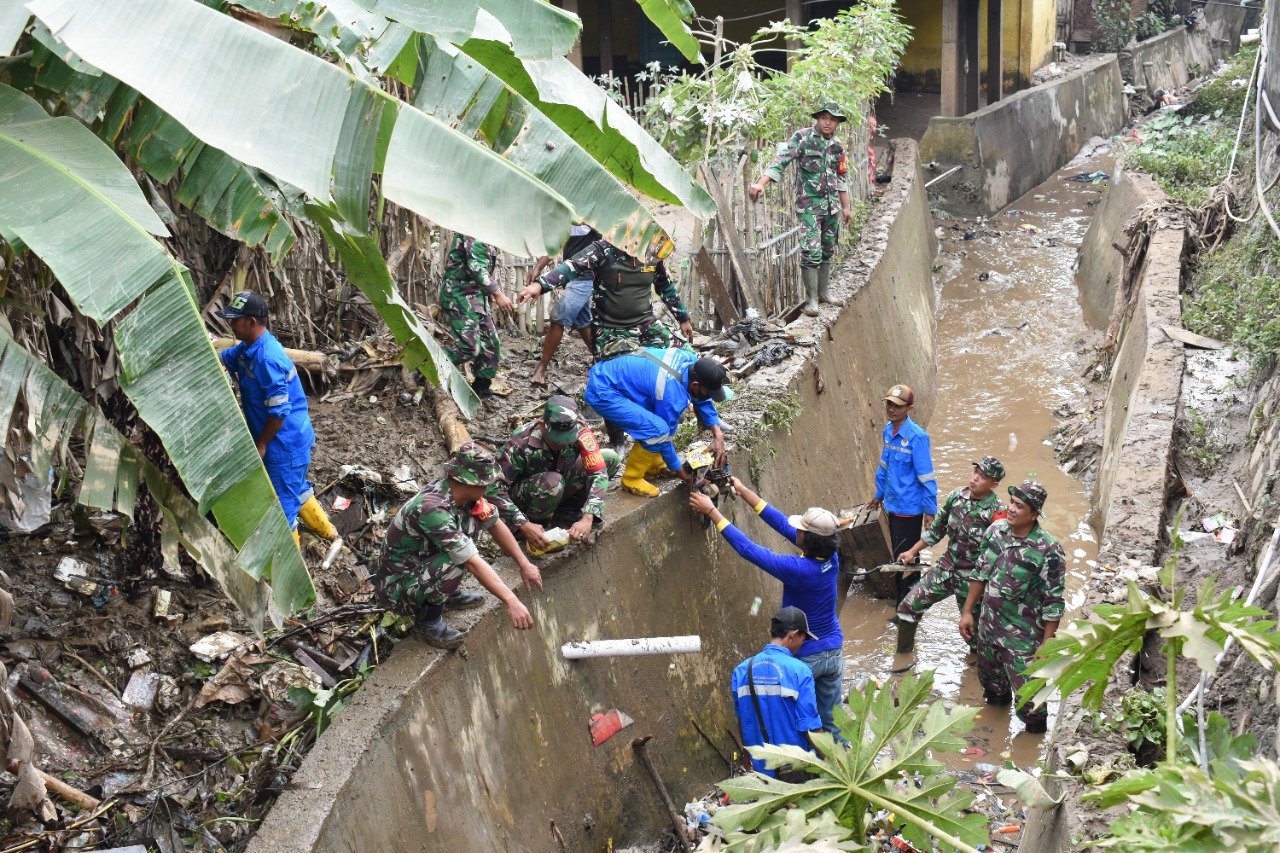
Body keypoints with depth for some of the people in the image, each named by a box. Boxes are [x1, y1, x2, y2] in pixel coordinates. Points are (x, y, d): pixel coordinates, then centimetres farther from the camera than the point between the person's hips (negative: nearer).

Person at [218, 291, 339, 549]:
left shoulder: (266, 358, -28)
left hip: (285, 444, -10)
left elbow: (279, 412, -26)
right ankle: (331, 535, 41)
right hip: (288, 440, 10)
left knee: (282, 505, 4)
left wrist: (261, 444, -16)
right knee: (296, 491, 25)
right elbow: (220, 359, 18)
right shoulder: (248, 348, 2)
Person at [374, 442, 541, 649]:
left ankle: (448, 593, 13)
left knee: (472, 519, -2)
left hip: (421, 562, 8)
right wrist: (511, 601, -34)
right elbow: (473, 562, -35)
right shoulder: (432, 509, -35)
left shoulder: (461, 492, -11)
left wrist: (525, 564, 6)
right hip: (397, 587, -8)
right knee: (458, 560, -31)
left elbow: (495, 524, 4)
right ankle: (428, 619, -7)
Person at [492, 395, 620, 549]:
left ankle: (565, 511, -1)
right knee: (553, 482, -39)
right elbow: (495, 487, -33)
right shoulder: (521, 443, -34)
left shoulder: (579, 430, -25)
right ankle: (536, 521, -9)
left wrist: (587, 518, -37)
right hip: (521, 495, -5)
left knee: (610, 458, -12)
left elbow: (598, 472, -25)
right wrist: (524, 525, -40)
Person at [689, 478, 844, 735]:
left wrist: (712, 511, -17)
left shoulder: (798, 569, -29)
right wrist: (744, 492, 0)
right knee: (832, 722, 18)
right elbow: (783, 524, -4)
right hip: (834, 651, 6)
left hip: (805, 656, -6)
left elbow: (748, 549, -24)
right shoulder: (831, 558, -10)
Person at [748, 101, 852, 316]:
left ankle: (824, 292, 25)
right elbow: (781, 161, -16)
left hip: (832, 205, 6)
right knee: (811, 250, -13)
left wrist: (846, 207, 19)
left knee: (827, 250, 13)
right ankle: (811, 299, -7)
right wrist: (761, 184, -30)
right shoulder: (802, 138, -7)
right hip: (809, 205, -6)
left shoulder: (837, 146, 11)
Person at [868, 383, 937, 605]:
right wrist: (879, 494, 23)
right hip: (893, 504, 7)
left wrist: (930, 510, -15)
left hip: (910, 509, -7)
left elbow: (926, 476, -17)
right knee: (898, 556, 18)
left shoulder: (916, 437, -21)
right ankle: (904, 602, 33)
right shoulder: (888, 430, 2)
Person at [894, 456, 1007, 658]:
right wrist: (912, 552, 13)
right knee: (908, 607, 3)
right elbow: (937, 528, 10)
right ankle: (904, 655, 22)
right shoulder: (957, 496, -4)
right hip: (946, 568, 5)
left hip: (972, 579, -5)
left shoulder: (997, 512, -19)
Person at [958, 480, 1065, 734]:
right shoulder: (996, 530, -7)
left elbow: (1053, 602, -18)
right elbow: (980, 573, 6)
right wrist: (968, 611, 9)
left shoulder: (1048, 550, -24)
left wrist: (1046, 645, -17)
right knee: (991, 681, 27)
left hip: (1023, 637, -6)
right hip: (988, 626, 6)